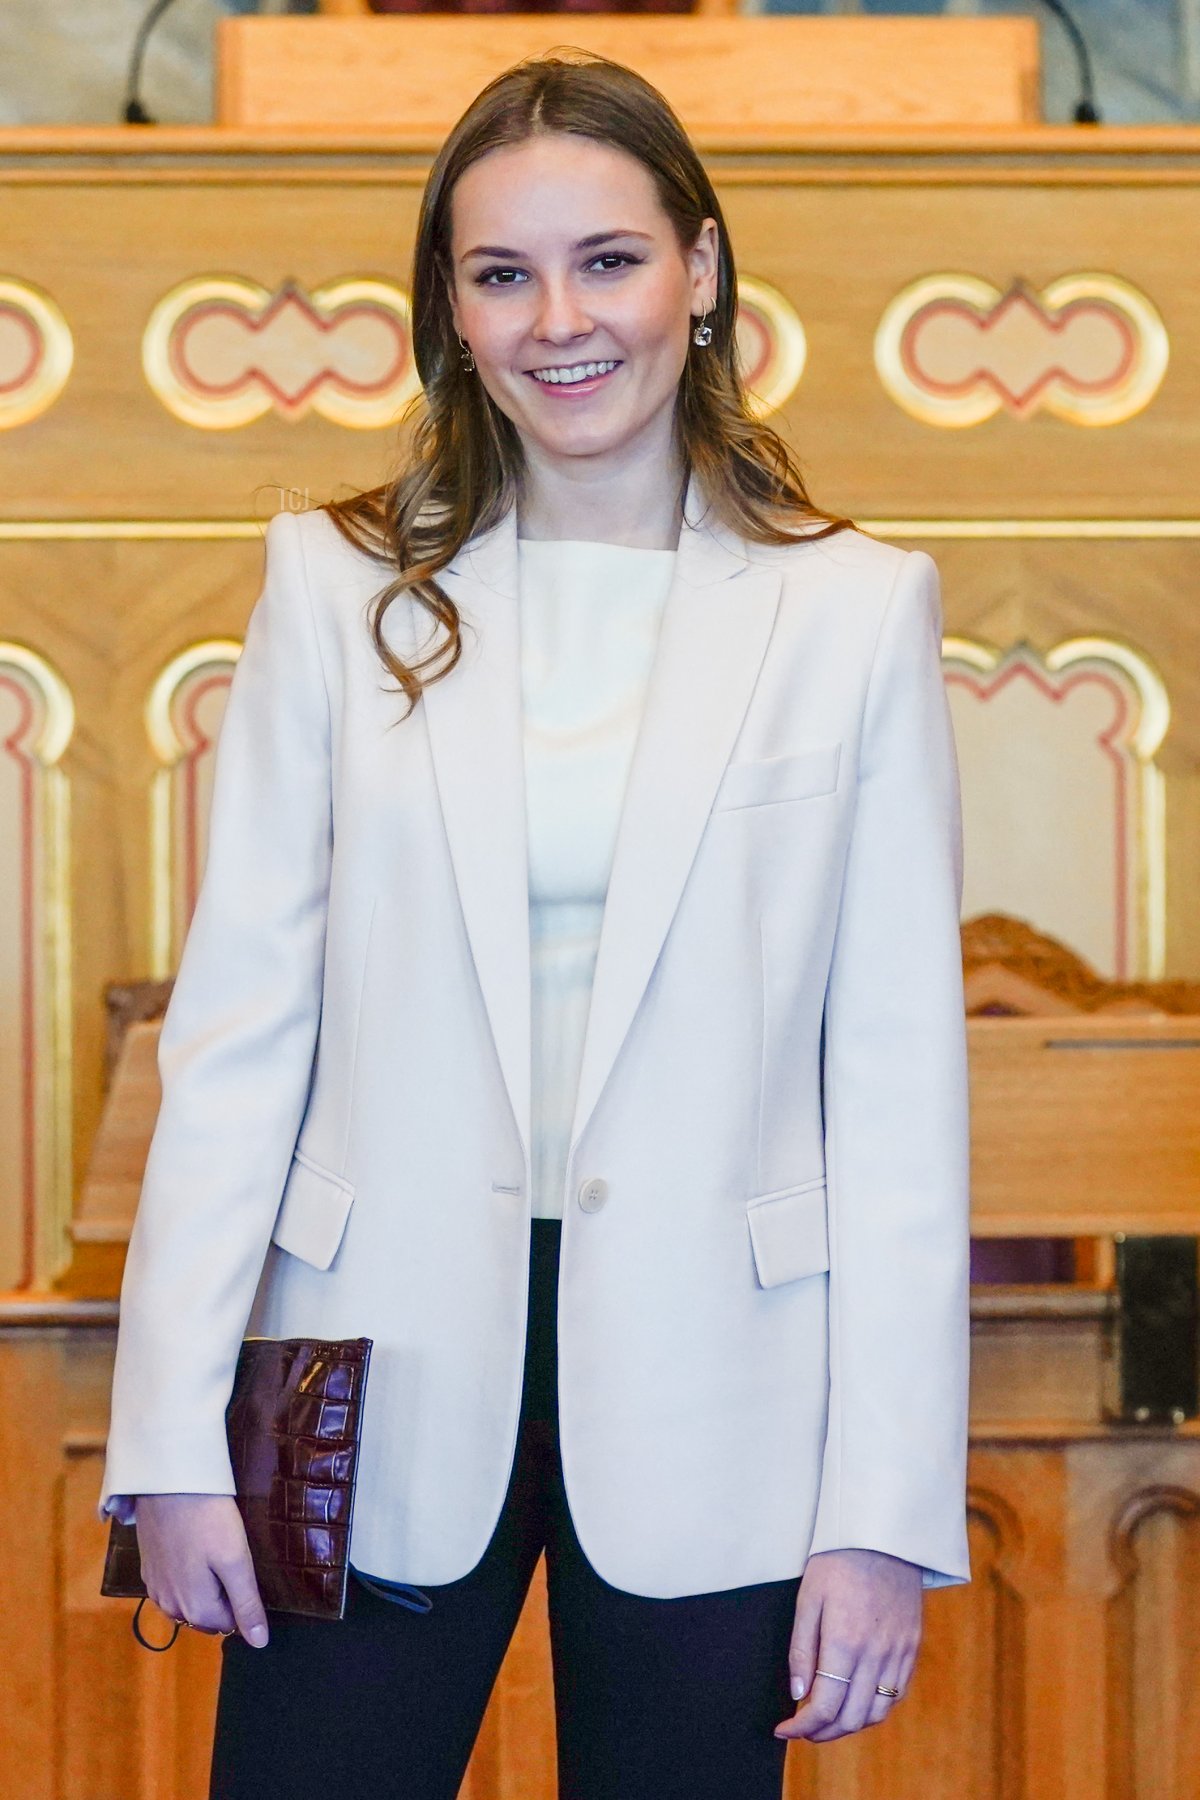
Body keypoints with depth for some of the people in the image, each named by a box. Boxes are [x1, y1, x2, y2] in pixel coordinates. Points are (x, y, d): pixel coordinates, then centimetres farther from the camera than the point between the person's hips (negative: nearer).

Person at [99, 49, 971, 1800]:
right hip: (388, 1384, 1)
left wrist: (889, 1507, -6)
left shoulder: (854, 608, 1)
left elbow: (900, 1078, -1)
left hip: (706, 1395, 0)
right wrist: (179, 1431, -4)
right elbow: (239, 1021, 2)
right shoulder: (344, 585, 4)